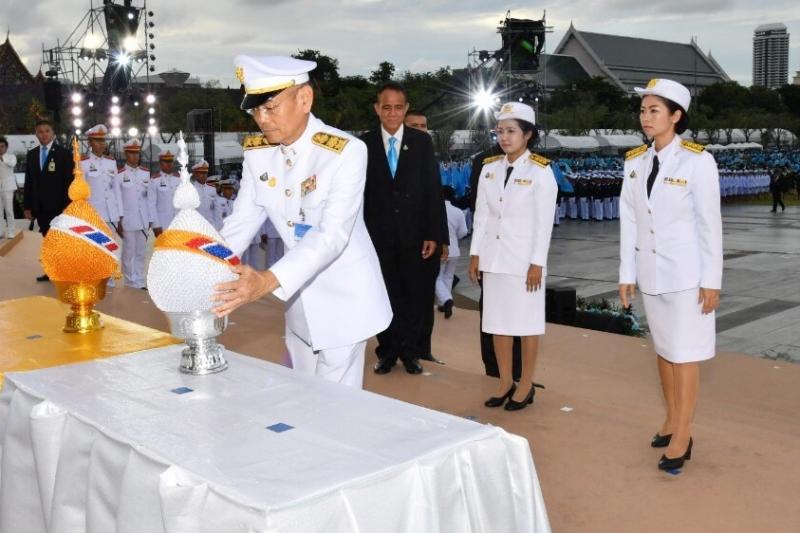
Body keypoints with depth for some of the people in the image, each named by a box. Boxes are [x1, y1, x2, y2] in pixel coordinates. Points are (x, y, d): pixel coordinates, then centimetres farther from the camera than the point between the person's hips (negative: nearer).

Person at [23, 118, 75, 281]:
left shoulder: (64, 153, -4)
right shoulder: (31, 154, 11)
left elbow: (70, 182, -8)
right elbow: (29, 182, 11)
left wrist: (67, 208, -14)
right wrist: (27, 206, 5)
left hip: (59, 207, -5)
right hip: (40, 208, 5)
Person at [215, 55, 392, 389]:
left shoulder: (347, 151, -23)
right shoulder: (256, 152, -3)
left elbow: (332, 235, -31)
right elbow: (241, 222, -2)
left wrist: (269, 282, -43)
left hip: (341, 296, -6)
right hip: (299, 297, 6)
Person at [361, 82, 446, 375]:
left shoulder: (422, 141, 0)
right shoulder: (365, 143, 0)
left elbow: (433, 189, -1)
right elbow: (359, 191, 0)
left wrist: (433, 234, -6)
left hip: (414, 233, 0)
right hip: (378, 234, 0)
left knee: (416, 295, 8)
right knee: (385, 294, 9)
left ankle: (410, 351, 23)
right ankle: (388, 351, 24)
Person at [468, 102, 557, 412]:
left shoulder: (541, 172, -8)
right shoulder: (489, 169, 7)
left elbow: (545, 222, -10)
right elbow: (481, 215, 9)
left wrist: (537, 263, -13)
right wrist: (475, 254, 7)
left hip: (524, 258, -5)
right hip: (493, 256, 5)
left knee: (526, 323, 3)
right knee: (497, 321, 9)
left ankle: (526, 385, 15)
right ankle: (505, 382, 21)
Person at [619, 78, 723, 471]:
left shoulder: (698, 161, -13)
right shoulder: (635, 162, 3)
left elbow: (710, 224, -11)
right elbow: (629, 221, 5)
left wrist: (711, 280, -11)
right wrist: (627, 274, 4)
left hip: (685, 272, -5)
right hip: (651, 272, 5)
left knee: (684, 353, 0)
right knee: (663, 349, 15)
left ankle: (682, 437, 9)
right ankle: (672, 420, 28)